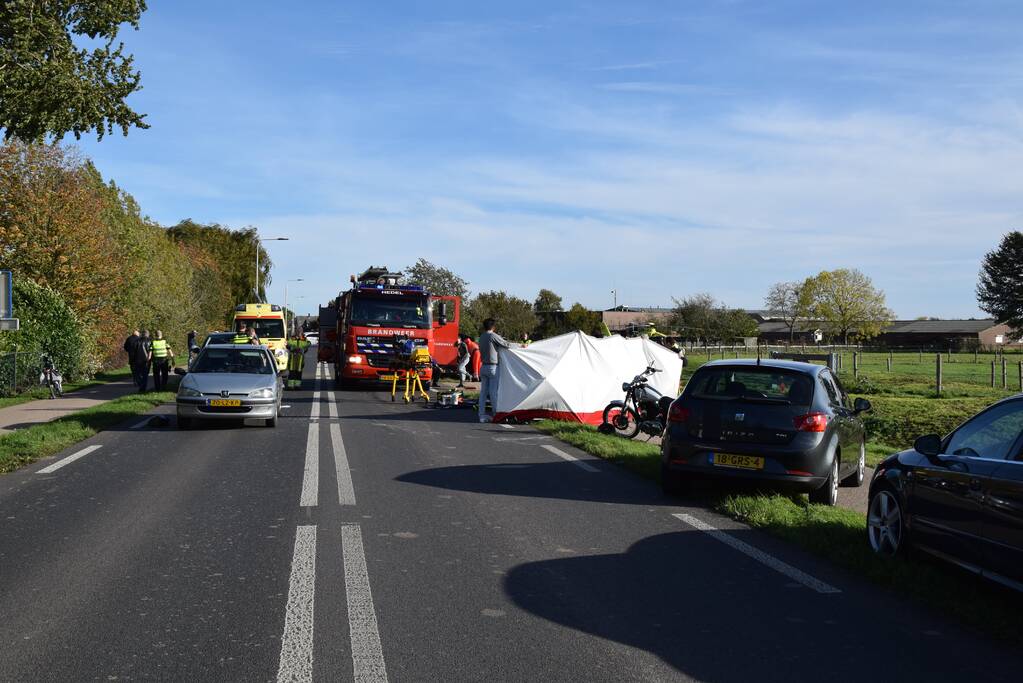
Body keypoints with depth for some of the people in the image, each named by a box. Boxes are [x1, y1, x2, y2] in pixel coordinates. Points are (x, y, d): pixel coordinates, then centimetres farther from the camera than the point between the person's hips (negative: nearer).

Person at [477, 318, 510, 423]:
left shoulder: (481, 337, 10)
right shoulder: (493, 336, -12)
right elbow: (507, 345, -9)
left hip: (483, 367, 7)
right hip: (493, 367, -7)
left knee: (483, 391, 8)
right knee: (493, 391, -2)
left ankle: (482, 415, 9)